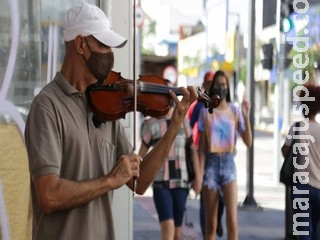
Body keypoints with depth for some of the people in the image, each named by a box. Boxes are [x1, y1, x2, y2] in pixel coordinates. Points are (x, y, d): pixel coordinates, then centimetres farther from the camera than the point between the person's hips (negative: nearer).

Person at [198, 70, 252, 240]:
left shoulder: (235, 111, 1)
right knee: (210, 223, 5)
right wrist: (199, 173, -3)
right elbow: (202, 146, 2)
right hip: (211, 163, 0)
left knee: (232, 220, -10)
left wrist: (246, 117, -12)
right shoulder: (206, 112, -1)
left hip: (229, 163, 0)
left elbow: (248, 142, -2)